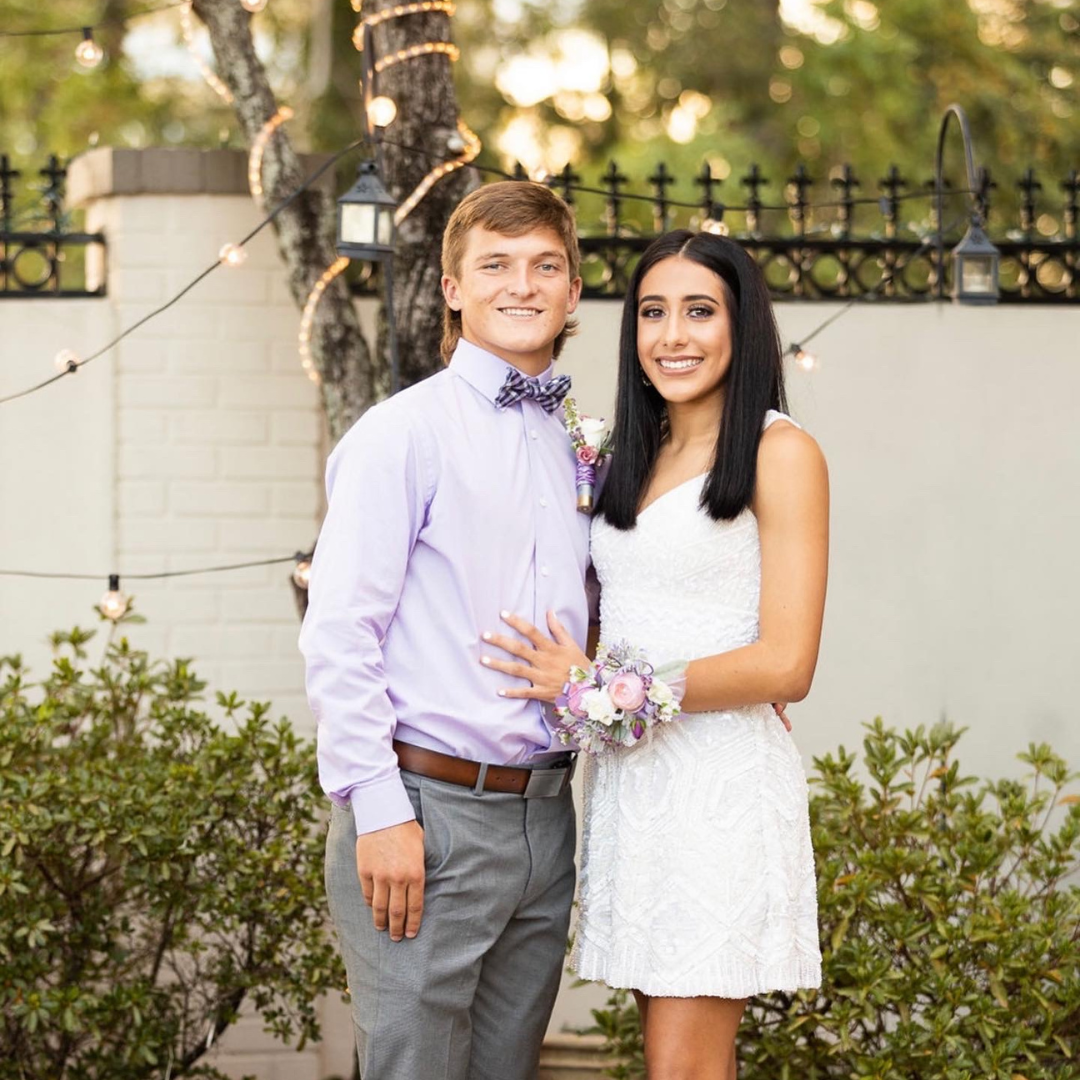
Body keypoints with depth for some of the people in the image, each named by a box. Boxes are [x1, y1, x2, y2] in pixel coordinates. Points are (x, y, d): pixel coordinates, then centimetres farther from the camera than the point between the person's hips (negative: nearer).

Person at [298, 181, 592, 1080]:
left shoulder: (575, 447, 14)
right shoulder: (405, 433, -6)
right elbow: (338, 635, -12)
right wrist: (380, 813, -16)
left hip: (542, 813, 6)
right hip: (429, 815, -6)